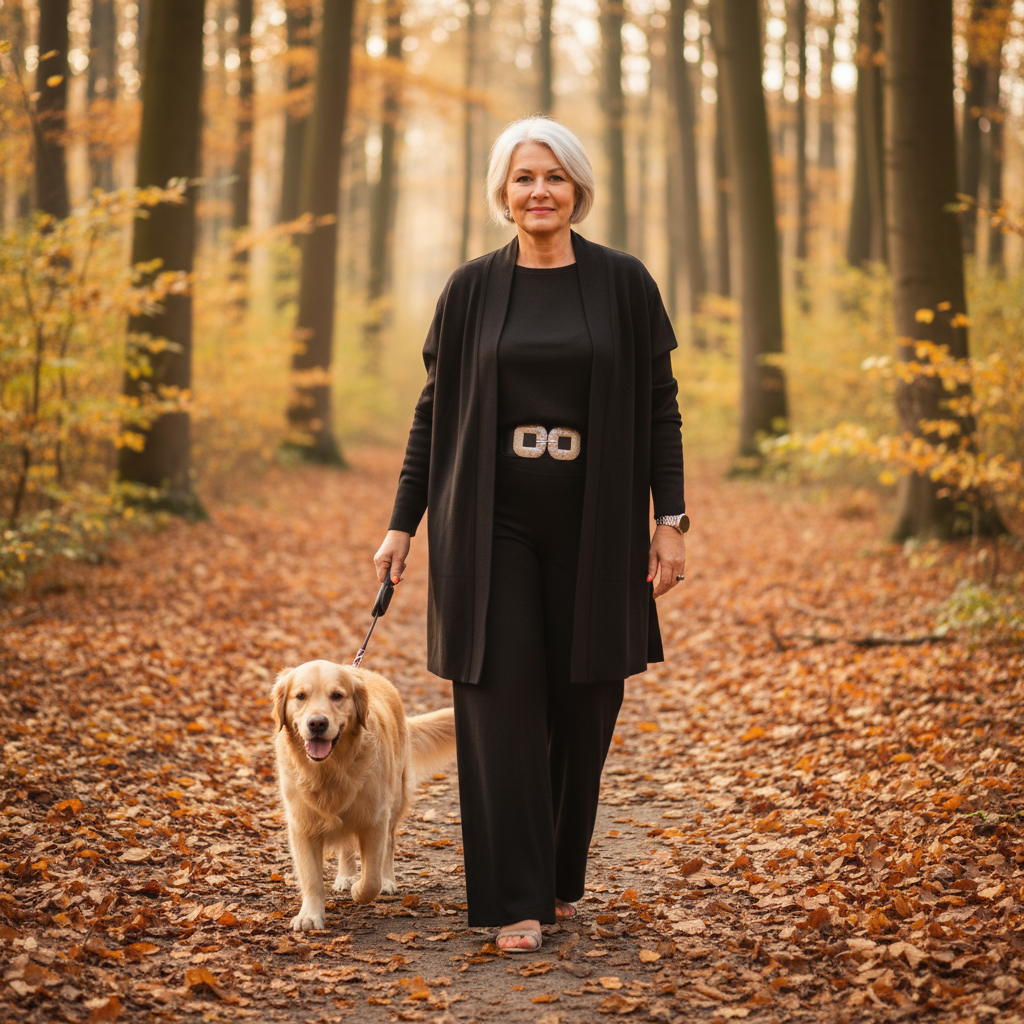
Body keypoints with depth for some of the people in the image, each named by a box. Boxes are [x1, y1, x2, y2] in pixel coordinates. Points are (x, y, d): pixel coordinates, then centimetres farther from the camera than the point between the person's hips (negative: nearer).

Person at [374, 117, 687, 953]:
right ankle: (517, 899, 1)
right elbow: (435, 408, 7)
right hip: (492, 527, 0)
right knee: (503, 699, -5)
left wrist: (671, 520, -4)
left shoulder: (623, 284, 1)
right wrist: (403, 523, 4)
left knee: (584, 707, 7)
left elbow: (660, 407, 2)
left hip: (593, 530, 0)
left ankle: (562, 876, 26)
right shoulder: (472, 289, 3)